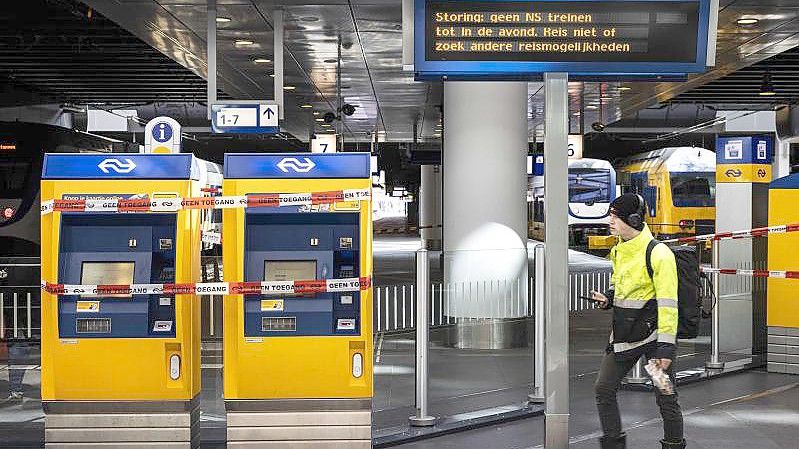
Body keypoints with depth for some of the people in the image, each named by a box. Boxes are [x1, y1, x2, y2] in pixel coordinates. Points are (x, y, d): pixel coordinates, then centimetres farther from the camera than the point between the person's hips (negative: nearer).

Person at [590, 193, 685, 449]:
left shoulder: (658, 254, -16)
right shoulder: (618, 251, 8)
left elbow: (667, 304, -18)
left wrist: (665, 347, -22)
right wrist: (608, 299, 3)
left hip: (653, 334, -7)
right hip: (623, 334, 7)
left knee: (666, 398, 0)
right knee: (603, 389, 5)